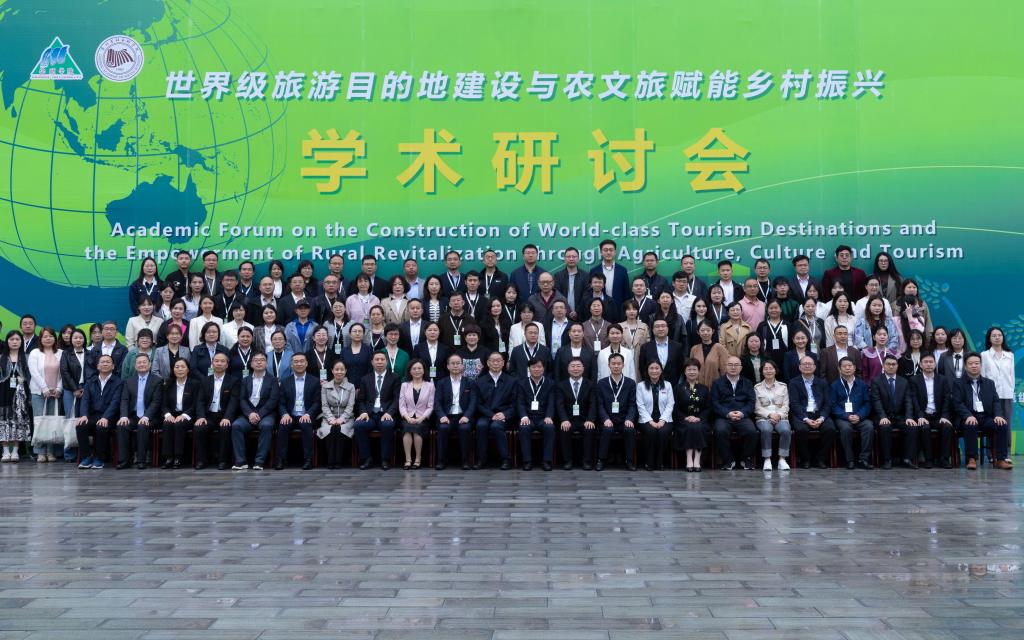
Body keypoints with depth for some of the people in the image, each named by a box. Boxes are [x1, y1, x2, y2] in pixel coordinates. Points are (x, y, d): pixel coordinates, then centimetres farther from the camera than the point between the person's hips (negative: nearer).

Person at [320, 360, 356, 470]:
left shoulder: (351, 387, 8)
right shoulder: (325, 387, 10)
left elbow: (350, 406, -1)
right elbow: (324, 406, 2)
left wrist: (341, 419, -16)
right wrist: (331, 418, -14)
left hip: (345, 418, 0)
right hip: (329, 418, 1)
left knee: (340, 429, -34)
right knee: (330, 430, -33)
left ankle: (338, 460, -26)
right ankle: (330, 461, -26)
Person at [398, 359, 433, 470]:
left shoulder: (430, 385, 9)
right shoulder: (405, 385, 13)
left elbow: (430, 407, 3)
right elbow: (401, 406, 6)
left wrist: (421, 418, -13)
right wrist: (408, 418, -12)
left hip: (423, 419, -1)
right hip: (408, 418, 1)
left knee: (417, 428, -33)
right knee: (407, 427, -33)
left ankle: (418, 459, -22)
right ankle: (408, 460, -32)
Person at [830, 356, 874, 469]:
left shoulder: (862, 384, 15)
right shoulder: (835, 385, 8)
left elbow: (867, 404, 9)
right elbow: (833, 406, 1)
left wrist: (859, 416, -10)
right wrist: (847, 416, -14)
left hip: (859, 417, 2)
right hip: (842, 418, -2)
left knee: (869, 426, -28)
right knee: (845, 428, -34)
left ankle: (863, 459, -22)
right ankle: (850, 460, -23)